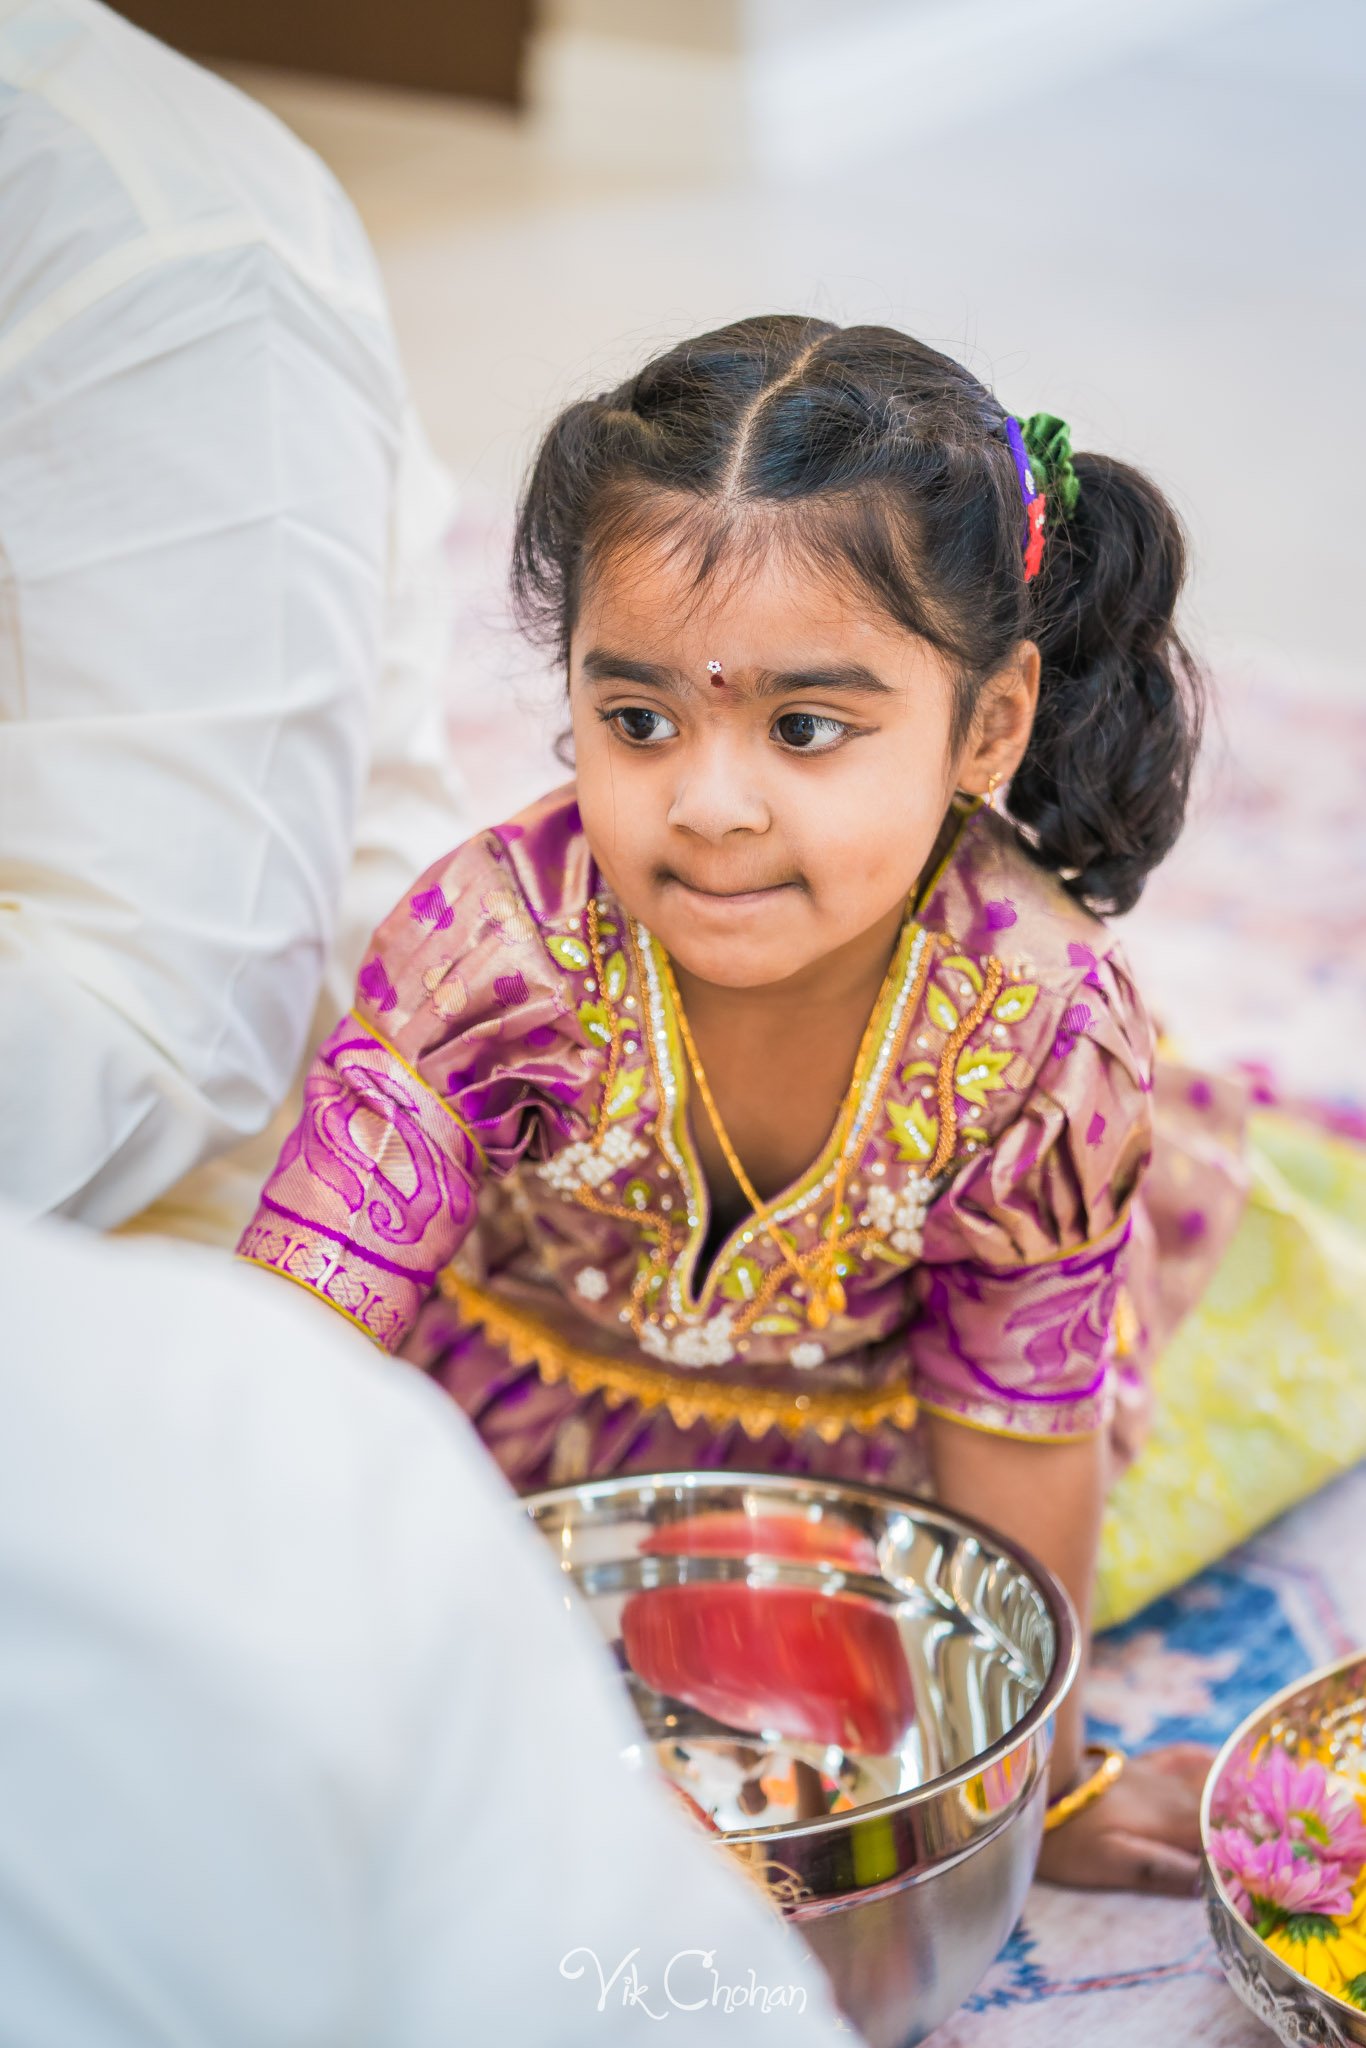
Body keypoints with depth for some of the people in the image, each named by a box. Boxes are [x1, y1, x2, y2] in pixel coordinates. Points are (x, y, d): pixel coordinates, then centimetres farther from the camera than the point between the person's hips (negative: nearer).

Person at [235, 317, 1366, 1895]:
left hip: (868, 1422, -1)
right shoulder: (492, 953, -37)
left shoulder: (1041, 1026, -35)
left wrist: (1037, 1784, -10)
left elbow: (1017, 1446, -21)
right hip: (521, 1367, 1)